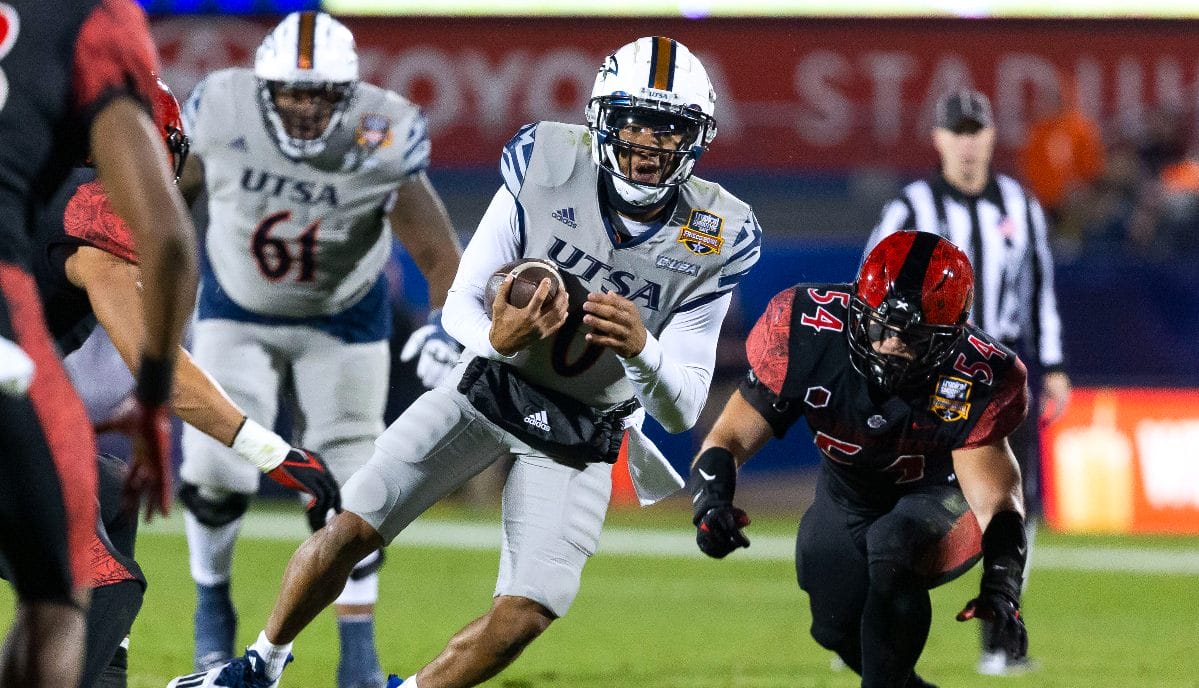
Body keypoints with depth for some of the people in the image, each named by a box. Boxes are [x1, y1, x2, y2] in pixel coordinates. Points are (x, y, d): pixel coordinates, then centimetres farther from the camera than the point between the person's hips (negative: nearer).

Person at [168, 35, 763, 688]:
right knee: (351, 525, -6)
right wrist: (496, 339, -37)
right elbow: (460, 302, -12)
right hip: (488, 387, 0)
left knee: (524, 615, -12)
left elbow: (681, 413, -15)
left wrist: (642, 350, -38)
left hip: (582, 433, 0)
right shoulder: (548, 167, -18)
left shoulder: (714, 242, -18)